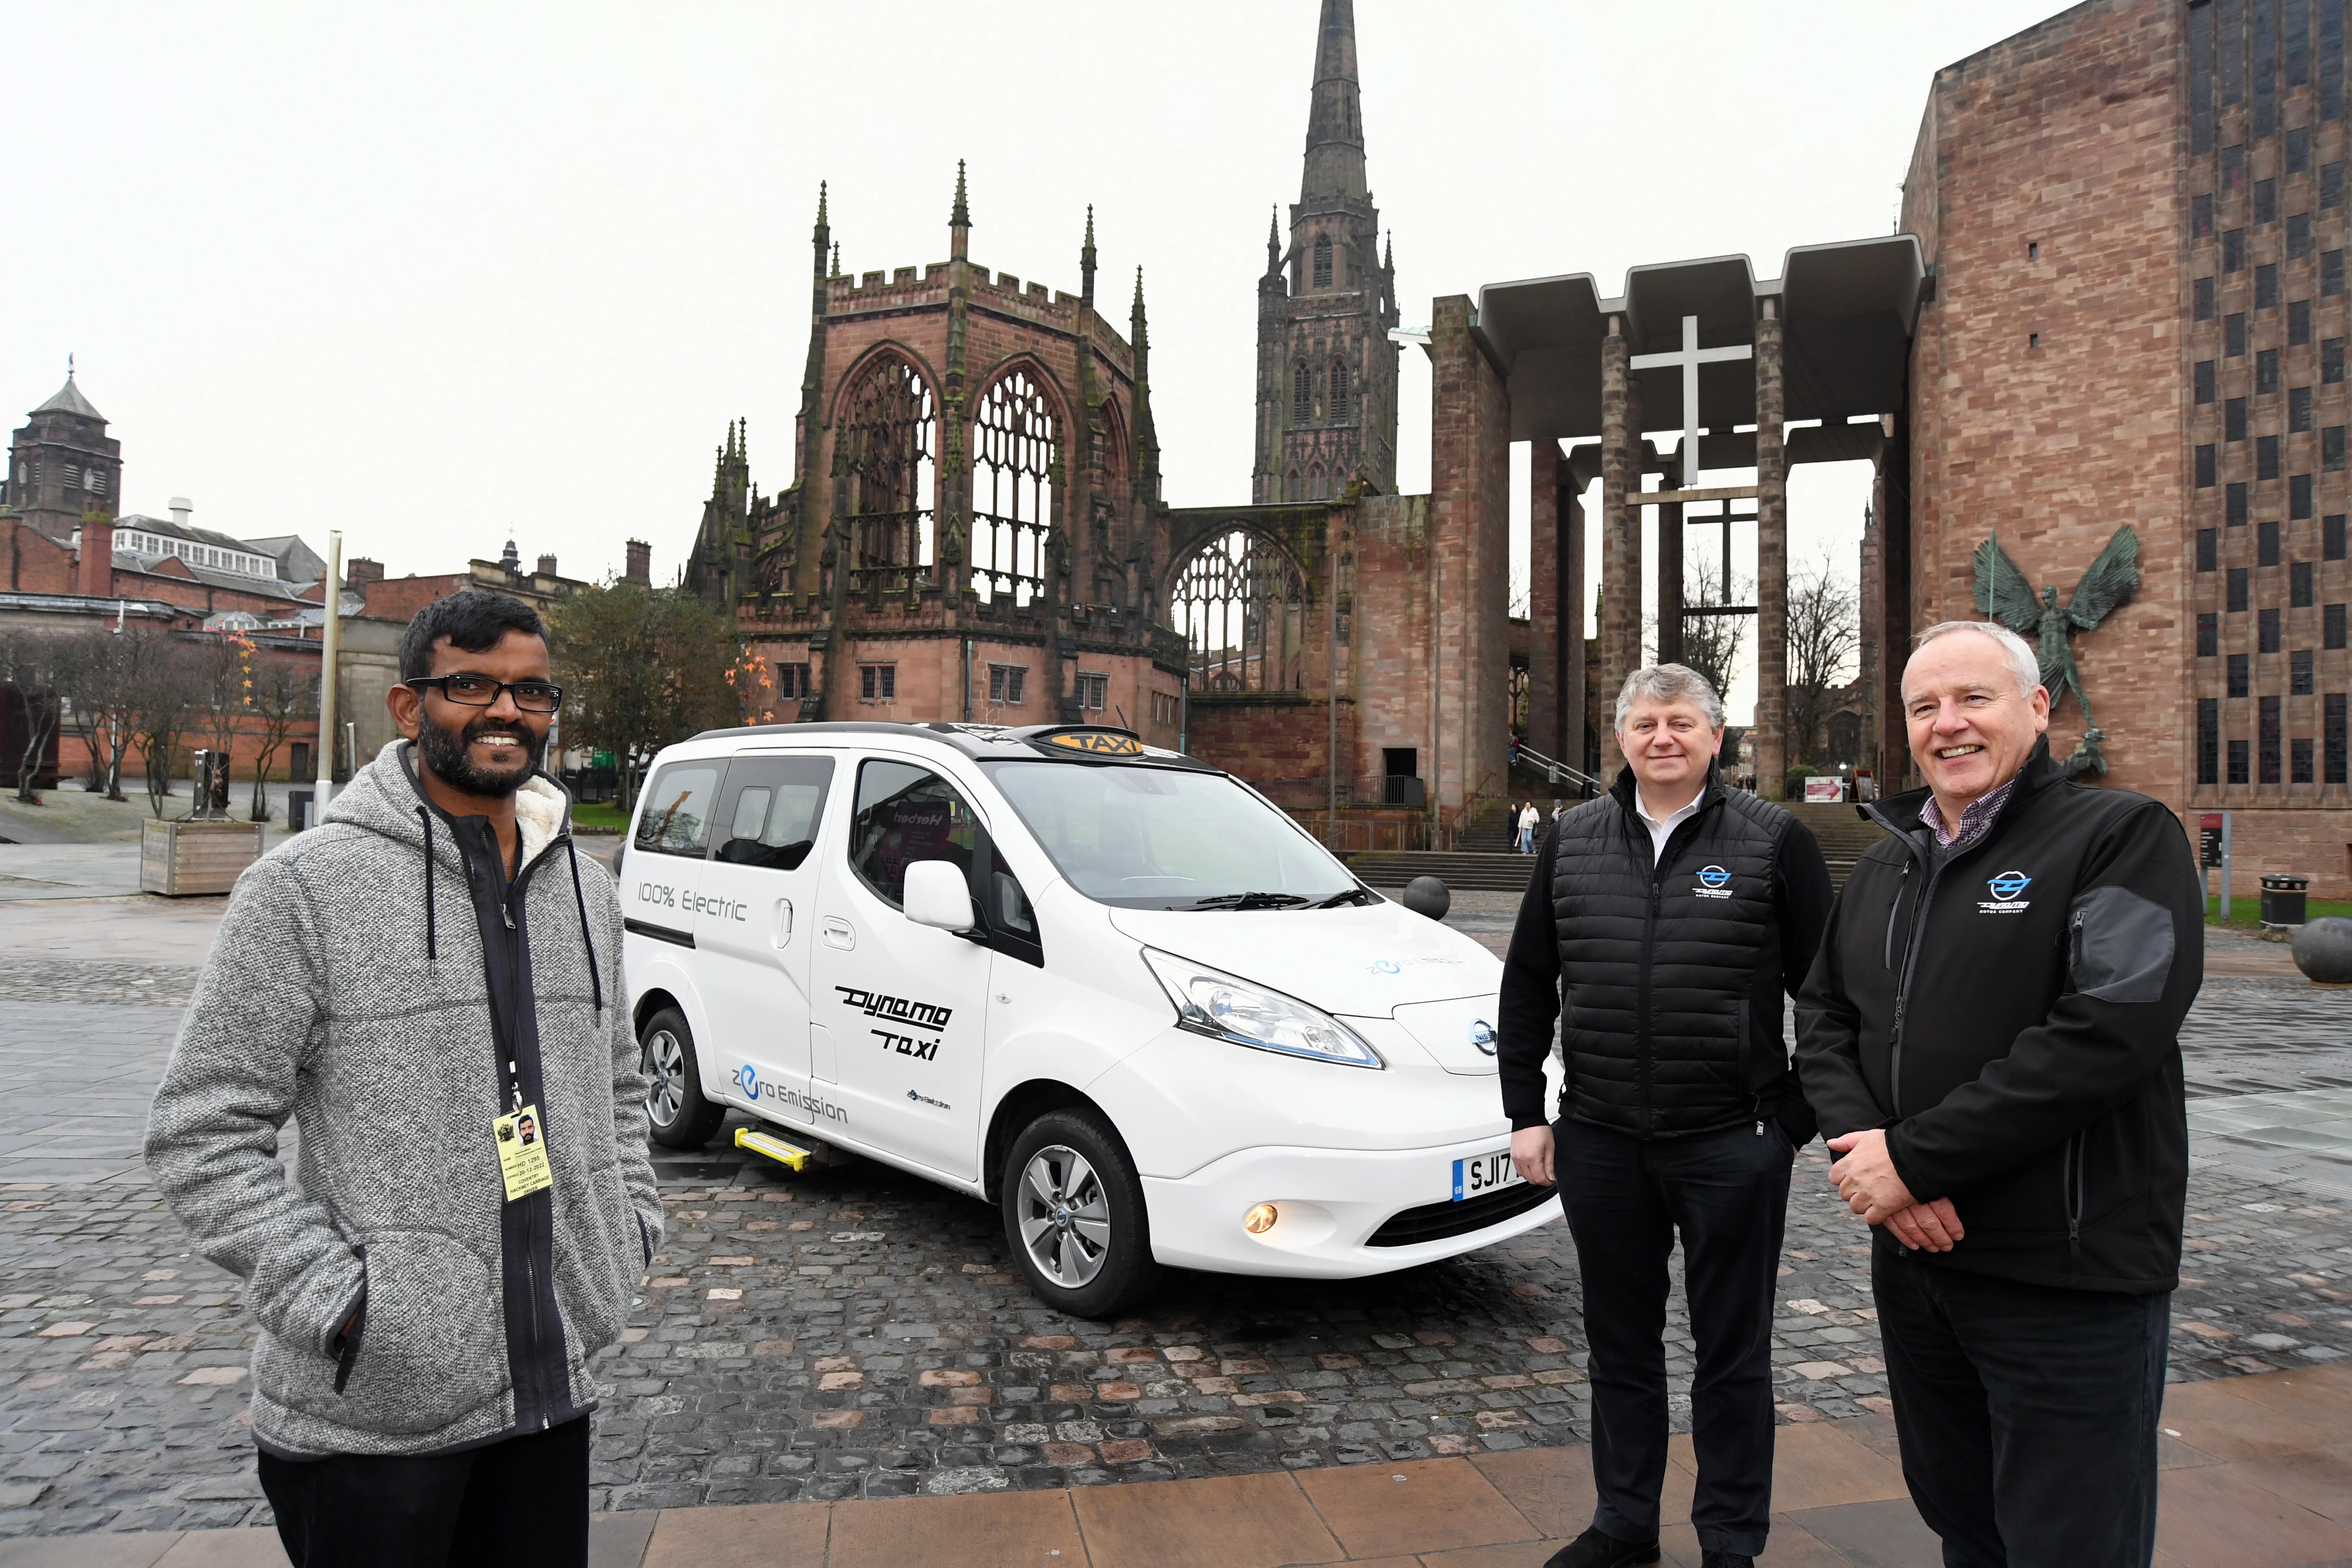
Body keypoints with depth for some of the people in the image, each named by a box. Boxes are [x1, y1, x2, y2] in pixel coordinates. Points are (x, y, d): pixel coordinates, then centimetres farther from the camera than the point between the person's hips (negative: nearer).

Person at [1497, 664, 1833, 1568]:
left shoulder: (1775, 842, -4)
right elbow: (1527, 983, 9)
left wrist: (1798, 1118, -2)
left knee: (1732, 1353, 11)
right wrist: (1525, 1112, 5)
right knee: (1619, 1345, 16)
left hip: (1733, 1145, -3)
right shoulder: (1571, 842, 5)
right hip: (1600, 1143, 3)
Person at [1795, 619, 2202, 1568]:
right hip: (1912, 1253, 6)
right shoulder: (1887, 863, 12)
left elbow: (2109, 1033, -22)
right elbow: (1823, 1017, 10)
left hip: (2068, 1278, -6)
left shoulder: (2124, 837, -9)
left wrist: (1915, 1158, -20)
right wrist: (1860, 1142, -10)